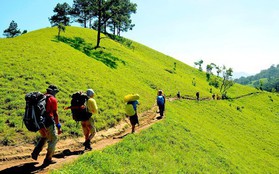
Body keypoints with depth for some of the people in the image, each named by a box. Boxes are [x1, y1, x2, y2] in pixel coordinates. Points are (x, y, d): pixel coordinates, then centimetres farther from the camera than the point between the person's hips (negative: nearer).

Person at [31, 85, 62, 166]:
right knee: (53, 139, 9)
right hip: (48, 122, -7)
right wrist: (58, 126, -7)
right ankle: (48, 159, 10)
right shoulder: (53, 99, -8)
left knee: (44, 137, 29)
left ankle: (35, 152, 15)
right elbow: (55, 114, -11)